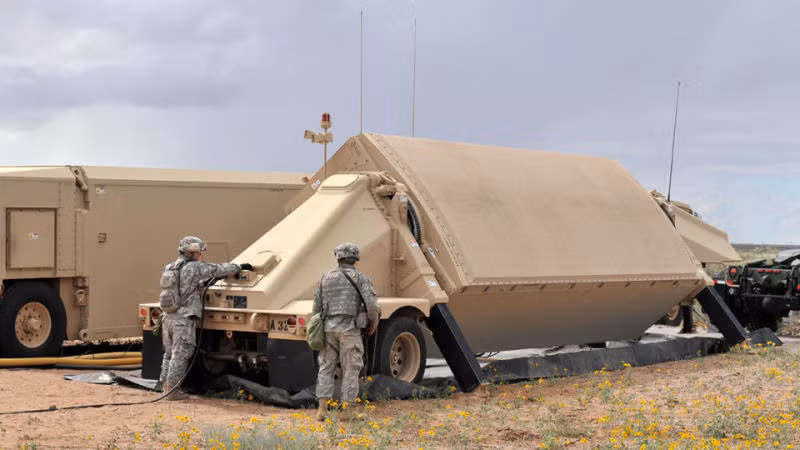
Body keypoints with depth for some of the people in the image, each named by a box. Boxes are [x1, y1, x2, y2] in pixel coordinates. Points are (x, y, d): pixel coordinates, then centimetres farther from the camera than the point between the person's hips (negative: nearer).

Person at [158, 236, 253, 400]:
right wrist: (239, 267, 10)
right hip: (184, 319, -8)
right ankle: (172, 390, 3)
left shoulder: (168, 268, 12)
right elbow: (220, 269, -3)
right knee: (180, 356, 0)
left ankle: (165, 385, 22)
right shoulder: (195, 267, -10)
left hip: (167, 317, 8)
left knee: (169, 354, 17)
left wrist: (203, 283, 27)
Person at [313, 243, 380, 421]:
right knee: (350, 371, 5)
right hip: (350, 329, -3)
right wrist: (374, 321, 5)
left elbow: (318, 307, 11)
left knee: (326, 368, 9)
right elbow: (371, 304, -13)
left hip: (329, 328, 3)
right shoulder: (361, 278, -1)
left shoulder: (326, 277, 9)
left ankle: (323, 409, 1)